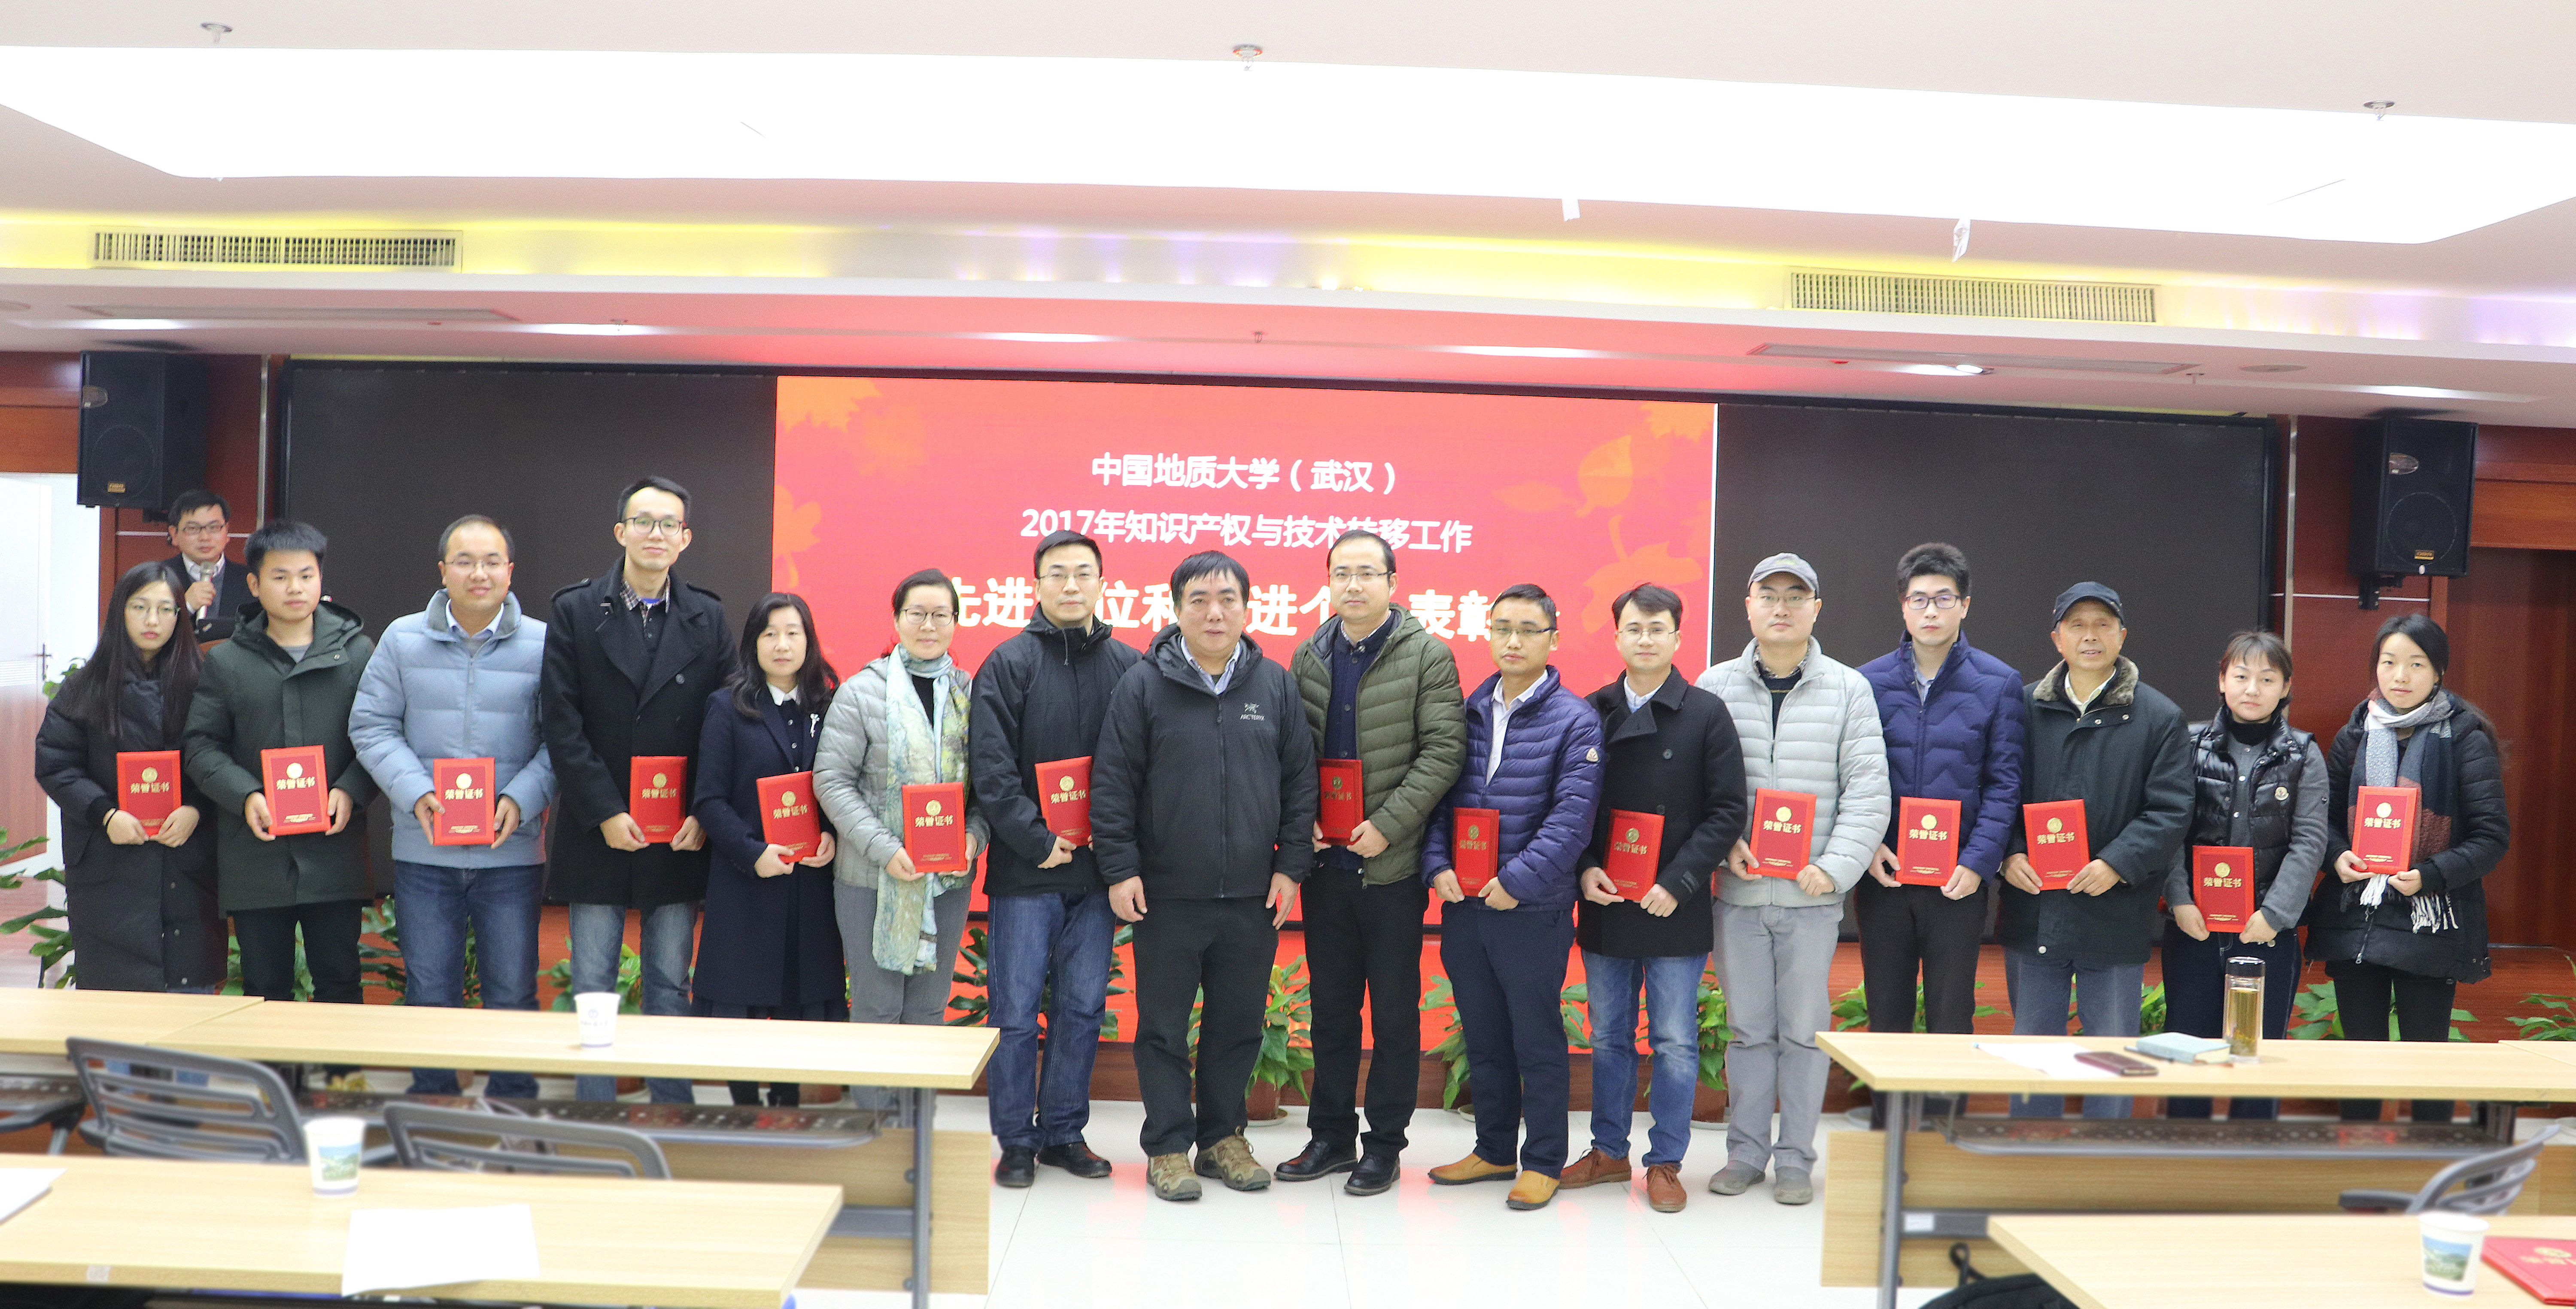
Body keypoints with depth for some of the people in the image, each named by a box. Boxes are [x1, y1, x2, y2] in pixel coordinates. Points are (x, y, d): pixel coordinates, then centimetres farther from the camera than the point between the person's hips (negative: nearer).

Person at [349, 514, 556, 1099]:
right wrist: (416, 793, -10)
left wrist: (521, 800, -14)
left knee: (512, 994, 5)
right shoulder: (402, 639, 4)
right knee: (428, 992, 10)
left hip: (511, 851, -1)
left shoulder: (543, 645, -1)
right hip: (423, 850, 1)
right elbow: (371, 726, 4)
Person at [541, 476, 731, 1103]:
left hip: (680, 838, 1)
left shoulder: (708, 619, 5)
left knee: (670, 988, 9)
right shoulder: (575, 611, 1)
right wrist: (604, 813, -11)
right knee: (593, 987, 6)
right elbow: (561, 722, -5)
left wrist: (704, 814, -9)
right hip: (598, 834, -1)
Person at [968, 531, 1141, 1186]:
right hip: (1025, 867, -3)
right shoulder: (1009, 664, -1)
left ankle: (1064, 1132, 21)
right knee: (1016, 1010, 2)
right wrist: (1035, 840, -13)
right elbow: (992, 768, -7)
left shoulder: (1128, 665, 7)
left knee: (1083, 1008, 9)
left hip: (1097, 868, 3)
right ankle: (1016, 1141, 14)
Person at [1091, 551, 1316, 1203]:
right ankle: (1169, 1146, 18)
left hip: (1253, 897, 2)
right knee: (1163, 1027, 6)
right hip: (1166, 897, -2)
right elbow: (1113, 783, -2)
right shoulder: (1143, 685, -2)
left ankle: (1223, 1136, 27)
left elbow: (1300, 781, 8)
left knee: (1240, 1025, 11)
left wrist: (1292, 866, 3)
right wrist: (1120, 869, -7)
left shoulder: (1276, 685, 5)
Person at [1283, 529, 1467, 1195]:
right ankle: (1331, 1135, 25)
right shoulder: (1309, 657, 8)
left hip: (1393, 864, -4)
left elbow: (1443, 750, -10)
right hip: (1325, 861, 4)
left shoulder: (1428, 656, -6)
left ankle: (1385, 1145, 17)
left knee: (1394, 1011, 5)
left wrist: (1387, 826, -16)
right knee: (1331, 1006, 13)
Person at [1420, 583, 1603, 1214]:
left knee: (1537, 1039, 4)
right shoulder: (1468, 713, 10)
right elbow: (1439, 797, 10)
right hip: (1463, 904, 5)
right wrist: (1438, 866, -4)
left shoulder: (1574, 720, -6)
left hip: (1533, 909, -5)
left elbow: (1572, 815, -13)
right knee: (1483, 1037, 15)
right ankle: (1494, 1150, 28)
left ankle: (1543, 1162, 16)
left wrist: (1518, 880, -19)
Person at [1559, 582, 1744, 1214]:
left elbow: (1728, 811, -6)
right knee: (1609, 1038, 13)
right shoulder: (1592, 713, 6)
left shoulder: (1706, 714, -3)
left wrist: (1678, 883, -14)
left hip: (1675, 910, -3)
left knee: (1676, 1042, 4)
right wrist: (1586, 868, -7)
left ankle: (1666, 1163, 16)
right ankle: (1609, 1151, 25)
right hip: (1604, 908, 3)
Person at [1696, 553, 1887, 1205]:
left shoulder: (1848, 689, 2)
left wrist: (1835, 867, -10)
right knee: (1748, 1026, 8)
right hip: (1738, 889, 1)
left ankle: (1796, 1158, 17)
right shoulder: (1716, 686, 5)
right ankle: (1746, 1152, 21)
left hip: (1813, 893, -1)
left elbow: (1869, 790, -2)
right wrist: (1723, 841, -8)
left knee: (1804, 1027, 5)